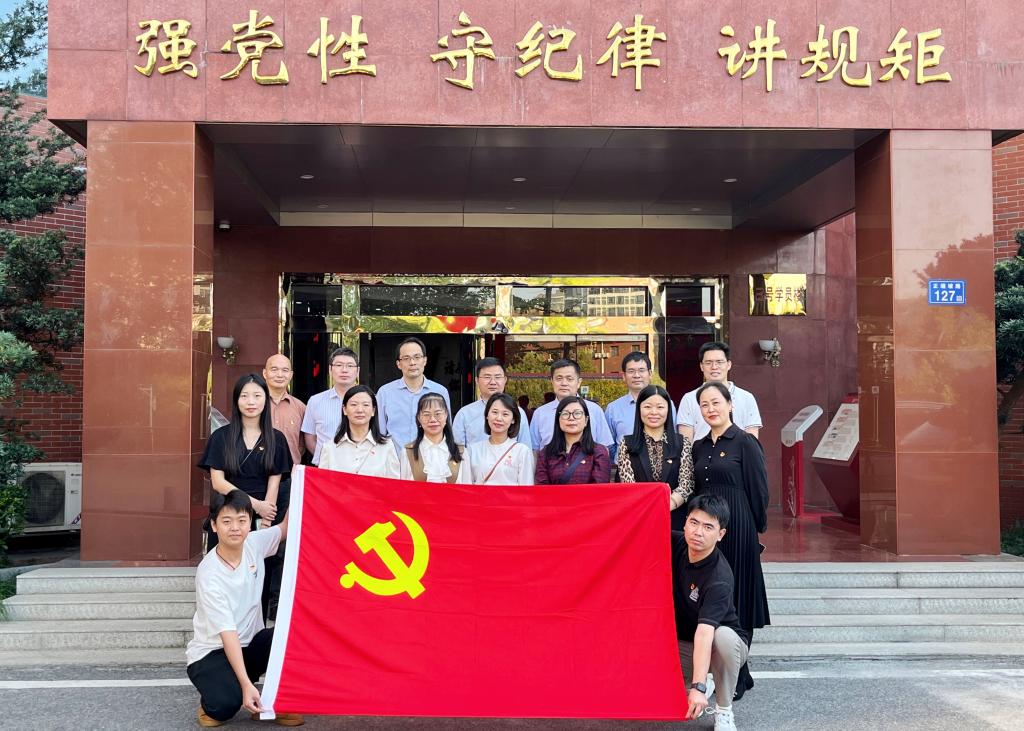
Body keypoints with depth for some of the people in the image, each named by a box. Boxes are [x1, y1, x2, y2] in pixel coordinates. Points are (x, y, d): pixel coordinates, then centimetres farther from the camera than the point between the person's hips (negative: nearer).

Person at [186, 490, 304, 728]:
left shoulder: (254, 544, -9)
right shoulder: (209, 574, -24)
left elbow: (286, 529, 11)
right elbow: (227, 633, -27)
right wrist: (247, 684, -34)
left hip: (250, 643, 5)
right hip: (212, 652, -5)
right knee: (227, 703, -33)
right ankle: (212, 702, 5)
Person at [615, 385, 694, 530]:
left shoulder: (682, 443, 6)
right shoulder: (627, 444, 5)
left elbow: (686, 483, -3)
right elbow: (628, 484, -4)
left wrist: (668, 504, -23)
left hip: (675, 519, 0)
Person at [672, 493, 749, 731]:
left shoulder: (720, 579, -30)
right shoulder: (675, 543, -12)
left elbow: (704, 632, -41)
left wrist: (699, 687, -50)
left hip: (726, 645, -4)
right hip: (682, 644, 5)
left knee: (723, 636, -39)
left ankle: (724, 711, -15)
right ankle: (684, 682, 12)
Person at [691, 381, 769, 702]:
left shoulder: (745, 442, -6)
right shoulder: (699, 447, 13)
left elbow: (759, 490, -5)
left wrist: (756, 528, -3)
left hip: (735, 530, -6)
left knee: (734, 600, 1)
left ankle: (737, 678, 11)